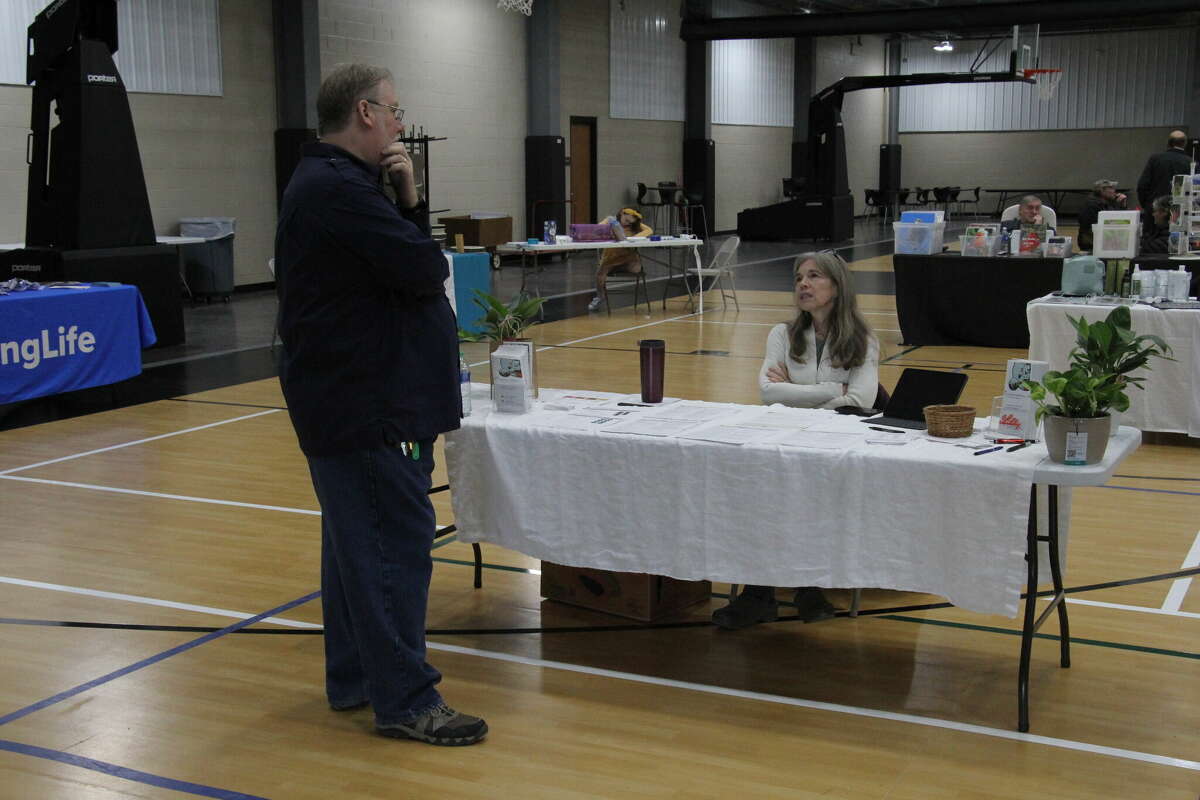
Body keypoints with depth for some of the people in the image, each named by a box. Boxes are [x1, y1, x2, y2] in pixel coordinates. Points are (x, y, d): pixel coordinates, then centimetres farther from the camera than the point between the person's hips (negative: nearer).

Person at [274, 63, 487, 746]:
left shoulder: (332, 183, 16)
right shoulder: (339, 190, -19)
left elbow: (409, 258, 13)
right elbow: (426, 271, -20)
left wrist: (408, 200, -3)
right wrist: (407, 207, 0)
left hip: (350, 399, 11)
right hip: (367, 404, -11)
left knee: (358, 539, 16)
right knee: (397, 543, -7)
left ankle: (354, 677, 27)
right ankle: (406, 701, 0)